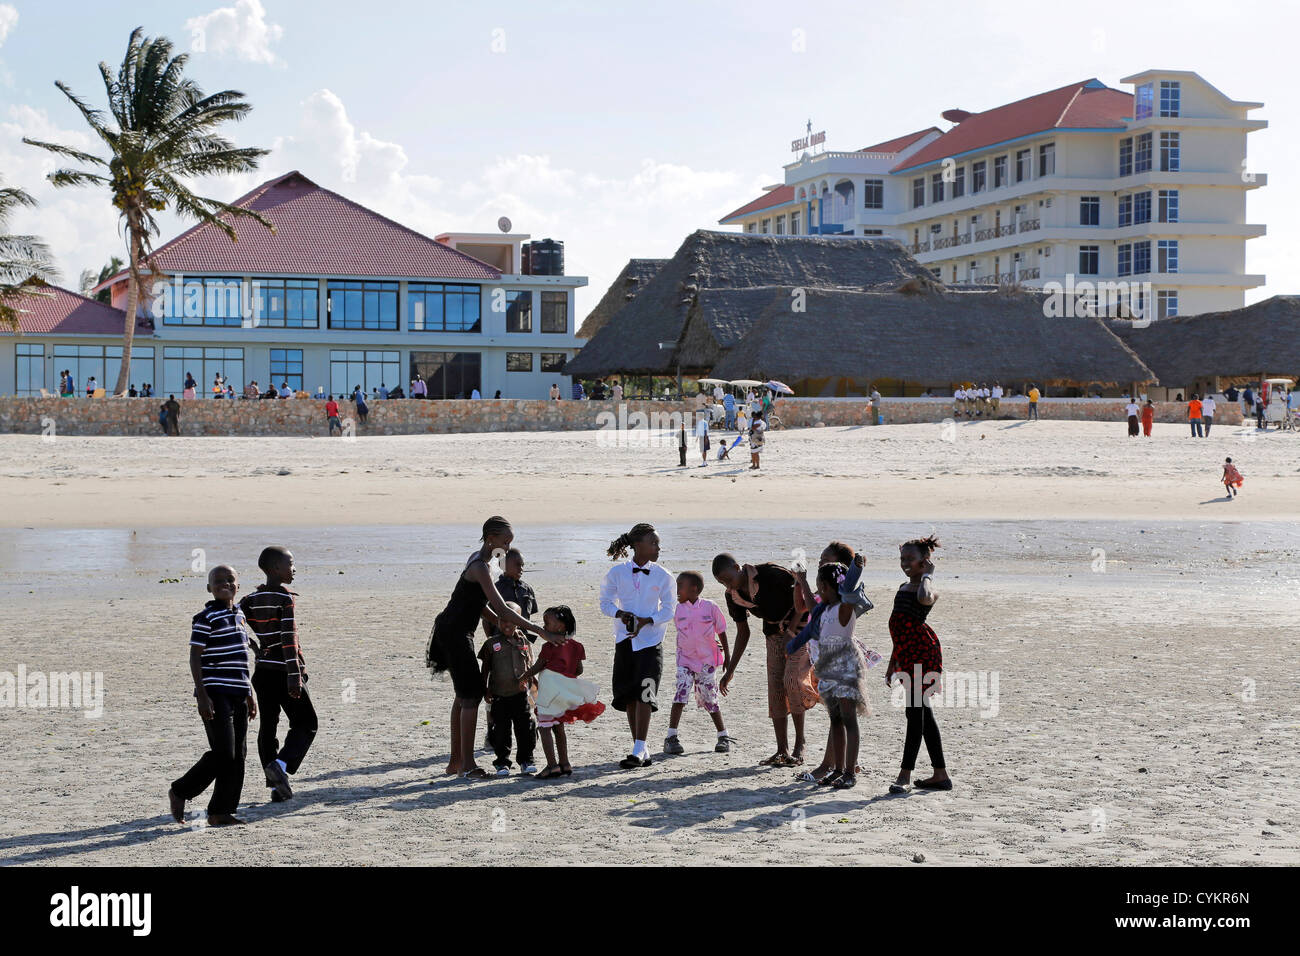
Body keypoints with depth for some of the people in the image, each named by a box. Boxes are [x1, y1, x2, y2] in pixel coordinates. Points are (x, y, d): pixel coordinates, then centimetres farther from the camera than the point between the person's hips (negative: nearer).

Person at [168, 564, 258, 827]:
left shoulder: (239, 616, 15)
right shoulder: (205, 618, -8)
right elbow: (195, 658, -10)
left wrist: (250, 695, 22)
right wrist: (202, 696, -17)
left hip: (238, 694, 8)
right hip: (215, 694, -8)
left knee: (238, 755, 5)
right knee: (222, 753, -11)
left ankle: (222, 812, 11)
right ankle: (180, 791, 7)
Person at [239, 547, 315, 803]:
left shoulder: (252, 599, 7)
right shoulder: (286, 598, -12)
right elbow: (289, 638, -18)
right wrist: (294, 675, -20)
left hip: (262, 671, 6)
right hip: (284, 670, -6)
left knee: (268, 726, 9)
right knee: (305, 723, 6)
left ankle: (276, 787, 10)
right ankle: (280, 765, -15)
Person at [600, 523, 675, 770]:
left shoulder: (663, 576, -2)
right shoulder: (617, 572, -1)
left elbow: (669, 609, 1)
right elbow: (605, 602, 7)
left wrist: (646, 621, -15)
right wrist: (620, 614, -13)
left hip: (651, 640, -2)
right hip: (625, 640, 2)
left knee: (644, 694, -14)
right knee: (629, 697, 6)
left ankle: (638, 751, -15)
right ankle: (642, 751, 16)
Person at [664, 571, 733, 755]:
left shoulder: (710, 607, -7)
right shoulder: (678, 610, 0)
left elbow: (721, 632, 3)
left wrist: (727, 657, 5)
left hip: (707, 662, -2)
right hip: (685, 661, 2)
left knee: (709, 700, 4)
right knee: (680, 696, -13)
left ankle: (723, 736, 19)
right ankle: (671, 737, -11)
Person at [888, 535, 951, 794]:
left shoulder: (928, 589, -8)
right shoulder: (904, 587, 19)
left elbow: (924, 598, -36)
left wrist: (928, 575, -17)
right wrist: (893, 663, 25)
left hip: (923, 650, -10)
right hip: (908, 655, 10)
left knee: (915, 711, -10)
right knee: (921, 712, 11)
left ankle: (904, 774, -10)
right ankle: (940, 775, 17)